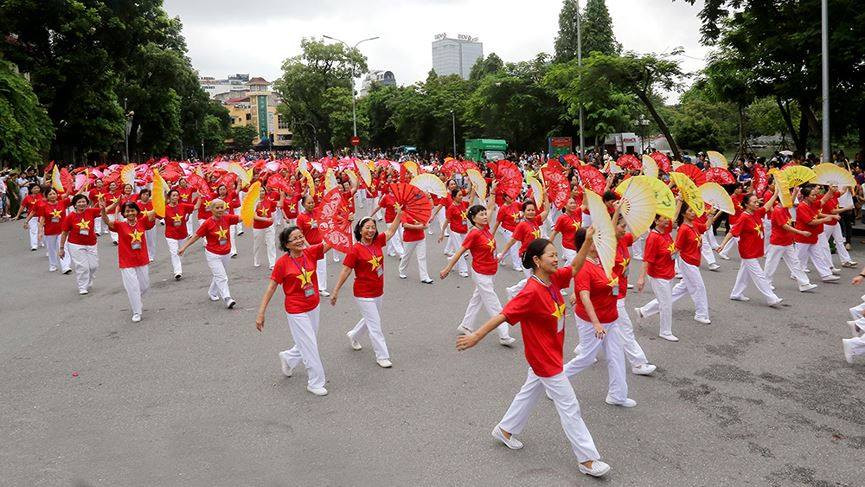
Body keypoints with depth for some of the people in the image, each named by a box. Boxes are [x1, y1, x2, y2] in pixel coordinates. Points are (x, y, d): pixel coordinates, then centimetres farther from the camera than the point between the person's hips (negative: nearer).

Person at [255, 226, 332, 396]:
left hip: (313, 307, 5)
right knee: (310, 346, 3)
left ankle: (288, 358, 50)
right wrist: (261, 313, -12)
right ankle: (315, 383, 22)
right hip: (296, 311, -5)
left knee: (309, 343, 21)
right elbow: (271, 288, -11)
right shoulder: (282, 262, -16)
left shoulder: (310, 252, -6)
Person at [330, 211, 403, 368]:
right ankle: (382, 356, 11)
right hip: (364, 294, -7)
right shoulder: (355, 250, -18)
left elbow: (391, 231, 6)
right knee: (375, 325, -1)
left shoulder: (378, 242, -1)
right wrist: (336, 291, -12)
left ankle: (353, 335, 51)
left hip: (378, 291, 7)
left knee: (371, 319, 25)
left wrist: (399, 213, -6)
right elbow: (345, 271, -15)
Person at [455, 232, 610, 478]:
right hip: (545, 358, -9)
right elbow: (503, 315, -29)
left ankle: (505, 430, 43)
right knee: (569, 407, 0)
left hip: (549, 354, 9)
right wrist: (476, 336, -28)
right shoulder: (532, 292, -29)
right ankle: (588, 459, 12)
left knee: (529, 392, 24)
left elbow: (574, 268, 7)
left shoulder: (553, 279, -4)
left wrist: (588, 241, -7)